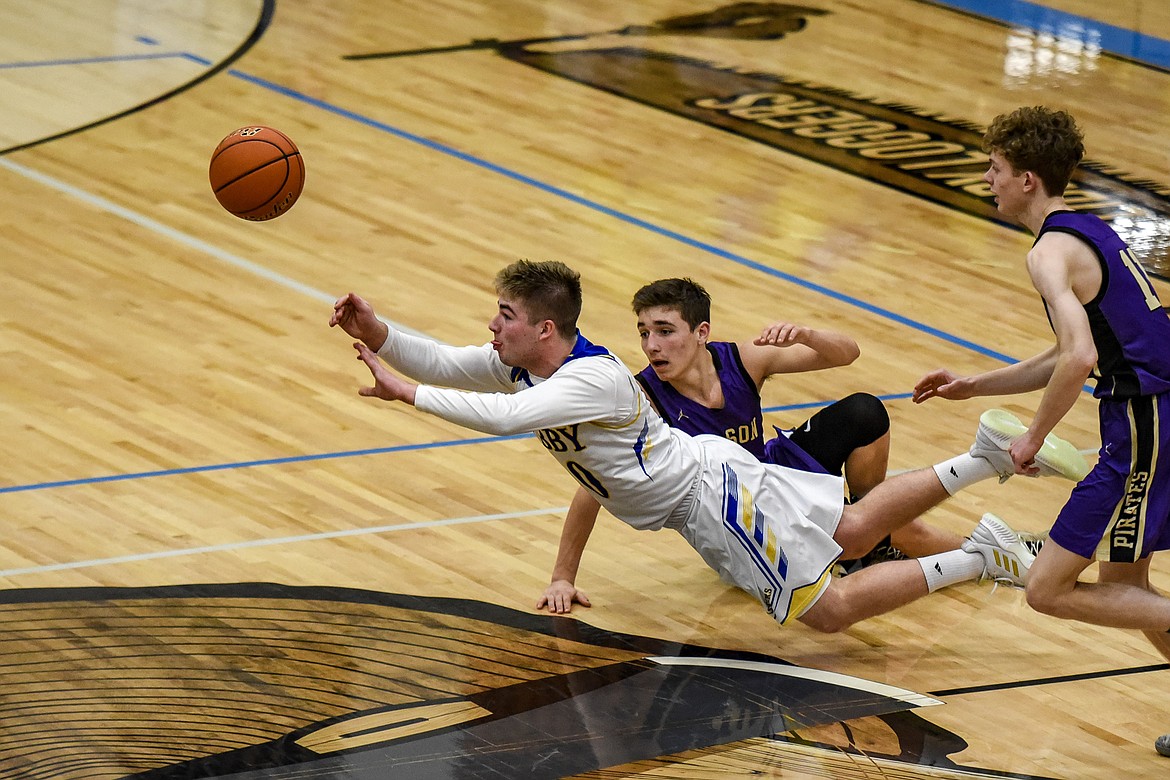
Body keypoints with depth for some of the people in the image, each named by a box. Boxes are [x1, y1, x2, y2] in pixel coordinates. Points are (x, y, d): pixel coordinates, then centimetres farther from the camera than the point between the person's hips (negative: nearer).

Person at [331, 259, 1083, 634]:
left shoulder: (590, 378, -32)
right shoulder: (523, 364, -4)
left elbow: (503, 417, -46)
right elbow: (440, 363, -4)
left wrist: (405, 392, -43)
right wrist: (378, 333, -22)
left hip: (711, 494, -9)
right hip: (698, 485, 9)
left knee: (832, 608, -6)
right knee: (854, 530, 18)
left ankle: (979, 557, 0)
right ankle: (982, 460, 23)